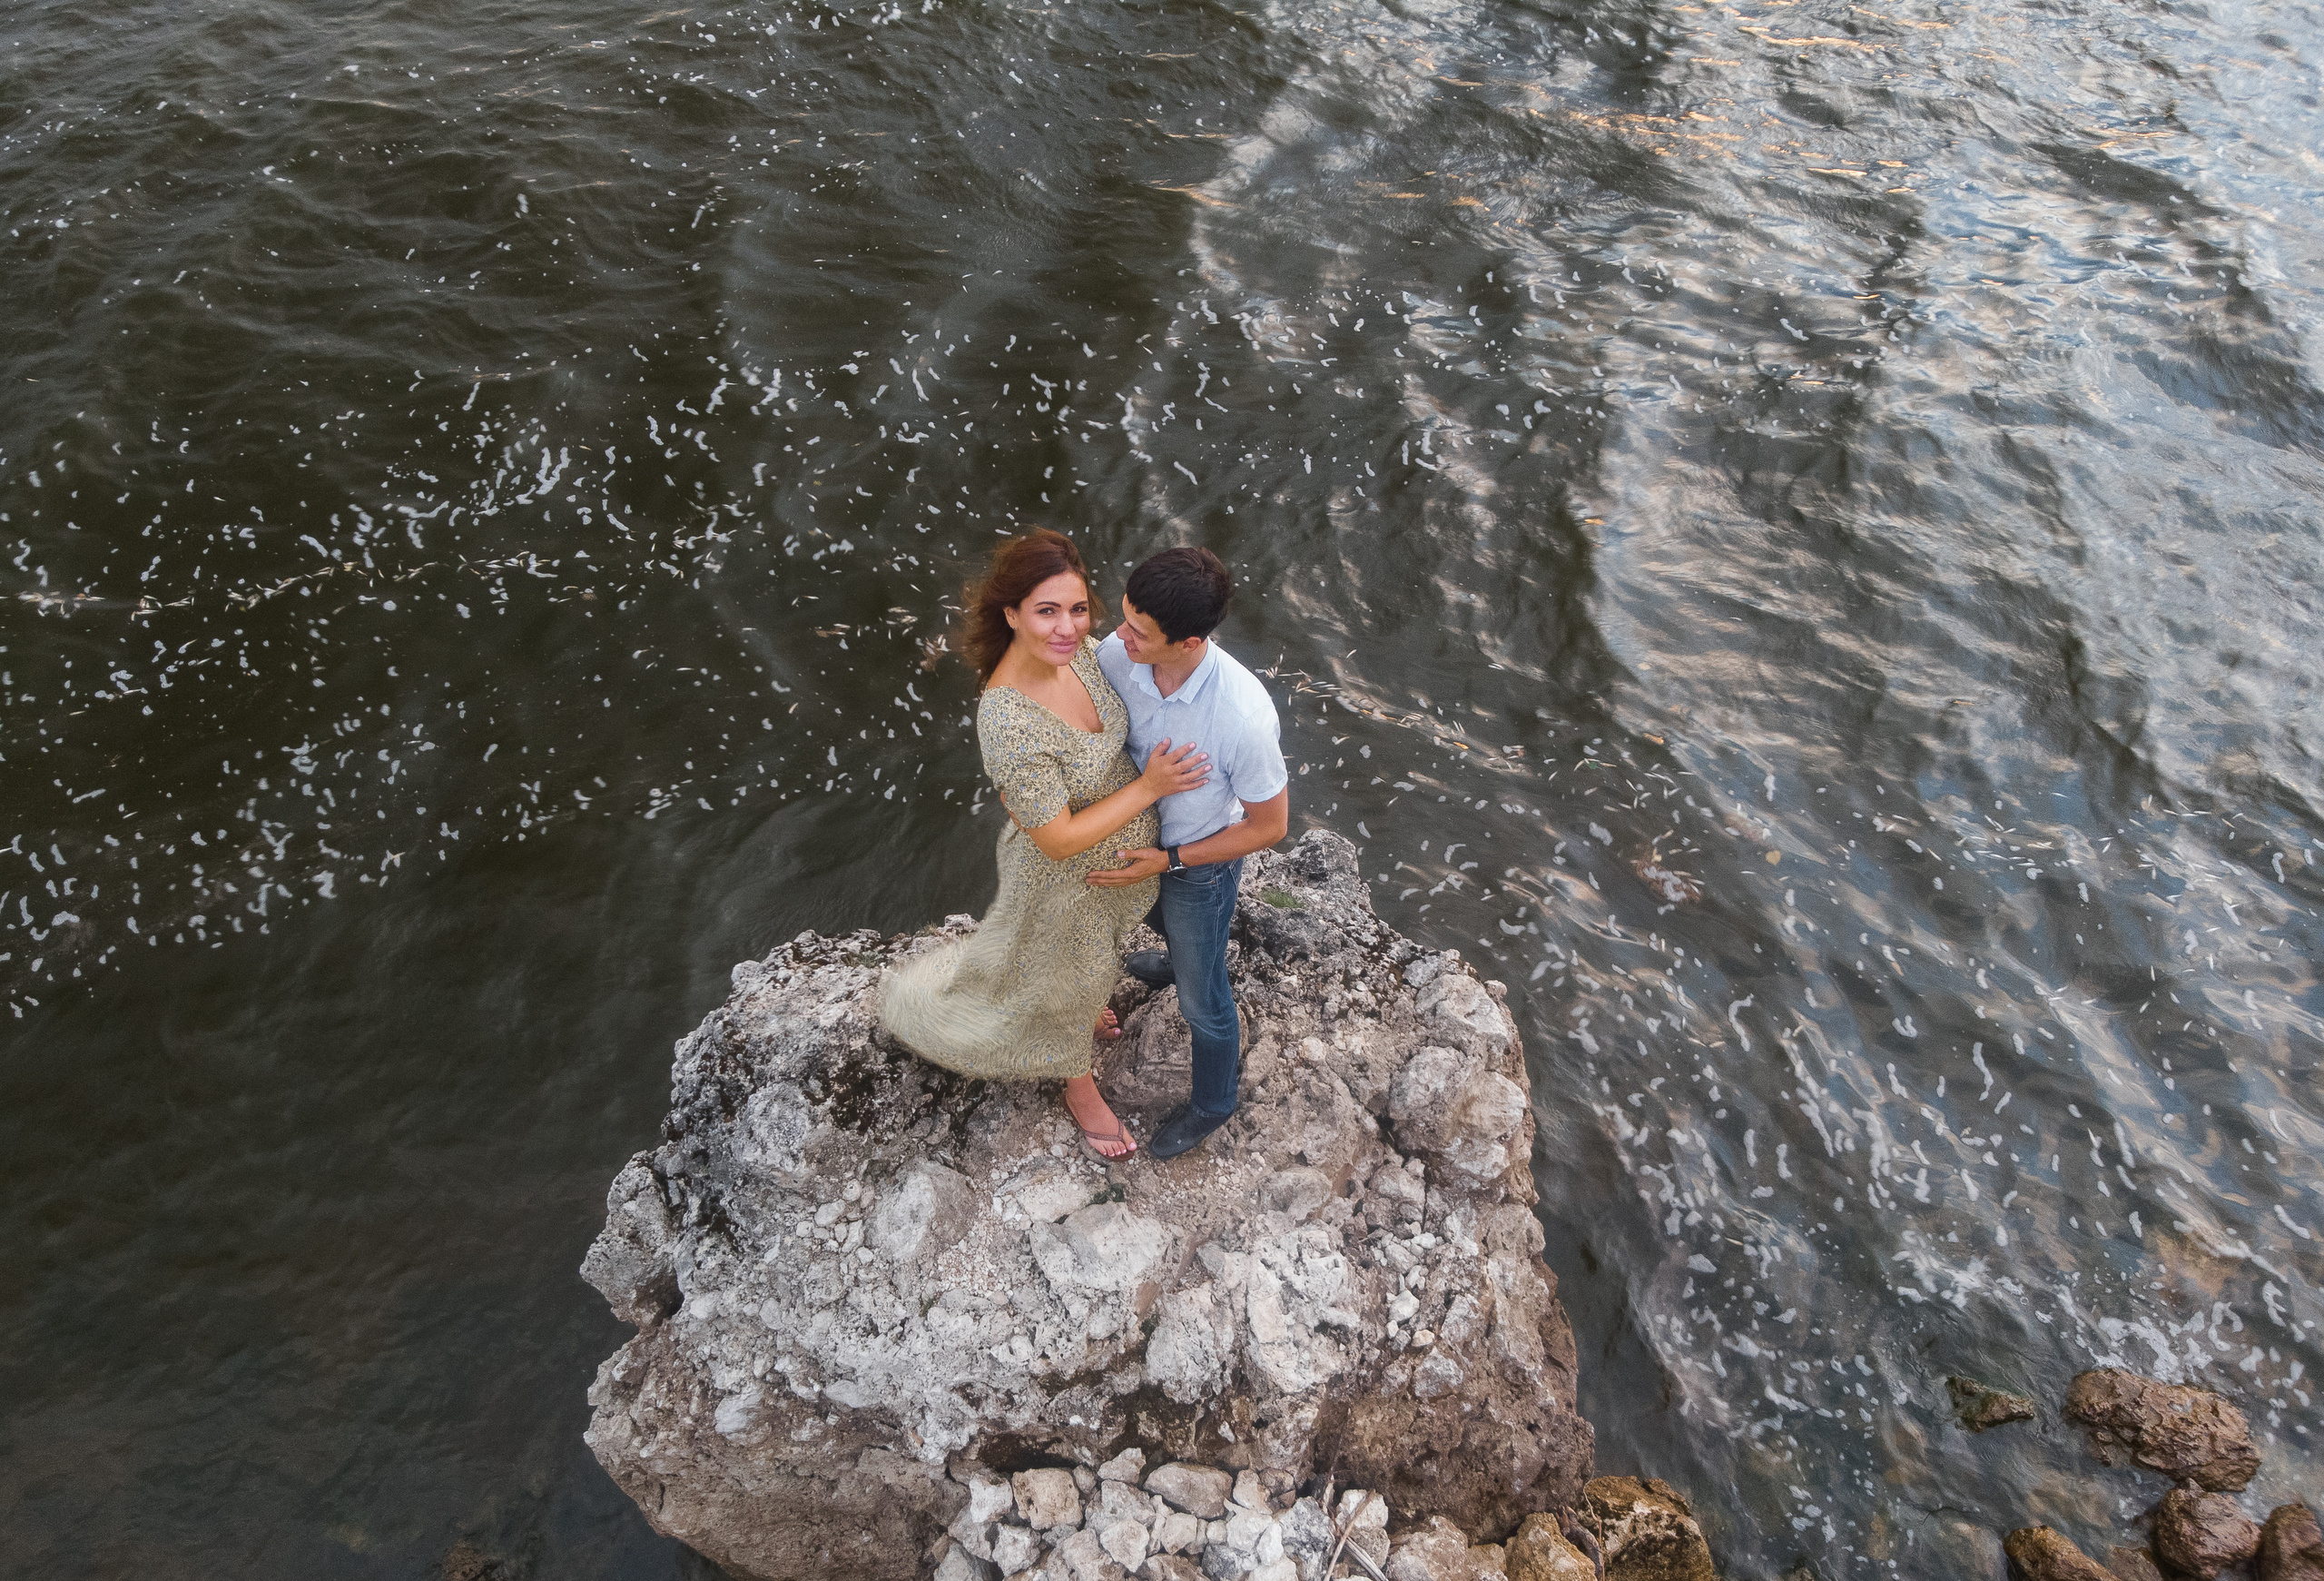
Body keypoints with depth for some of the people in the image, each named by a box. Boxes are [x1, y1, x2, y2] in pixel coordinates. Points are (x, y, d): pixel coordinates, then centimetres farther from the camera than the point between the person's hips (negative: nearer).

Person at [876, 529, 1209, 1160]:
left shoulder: (1071, 651, -18)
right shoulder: (1009, 722, -42)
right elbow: (1059, 840, -32)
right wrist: (1148, 788, -29)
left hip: (1121, 843, 7)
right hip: (1067, 873, -7)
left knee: (1096, 951, 36)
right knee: (1065, 978, 23)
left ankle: (1083, 1006, 70)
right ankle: (1080, 1088, 54)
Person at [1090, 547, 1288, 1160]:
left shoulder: (1244, 716, -42)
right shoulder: (1117, 654, -28)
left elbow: (1269, 825, -24)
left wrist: (1169, 860, -24)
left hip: (1201, 862, -5)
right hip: (1139, 833, 5)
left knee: (1201, 996, 18)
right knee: (1159, 917, 37)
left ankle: (1212, 1103, 47)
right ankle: (1180, 961, 74)